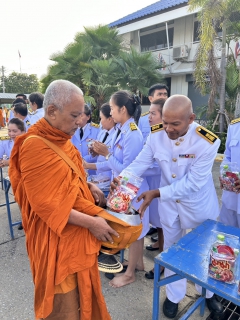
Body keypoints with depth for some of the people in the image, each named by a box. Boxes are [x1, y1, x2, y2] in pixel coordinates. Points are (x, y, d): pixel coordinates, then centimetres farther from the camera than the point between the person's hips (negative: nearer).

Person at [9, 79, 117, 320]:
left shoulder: (61, 139, 5)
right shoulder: (34, 146, -22)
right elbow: (45, 204, -23)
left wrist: (88, 187, -2)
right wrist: (90, 222, -22)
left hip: (77, 233, 8)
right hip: (57, 237, -8)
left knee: (80, 290, 25)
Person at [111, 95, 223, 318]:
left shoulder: (207, 141, -29)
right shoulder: (156, 133, -19)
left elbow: (193, 182, -29)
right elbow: (141, 162, -13)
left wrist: (157, 193, -36)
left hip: (199, 205, -2)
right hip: (169, 203, 3)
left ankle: (208, 293, 50)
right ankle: (174, 295, 44)